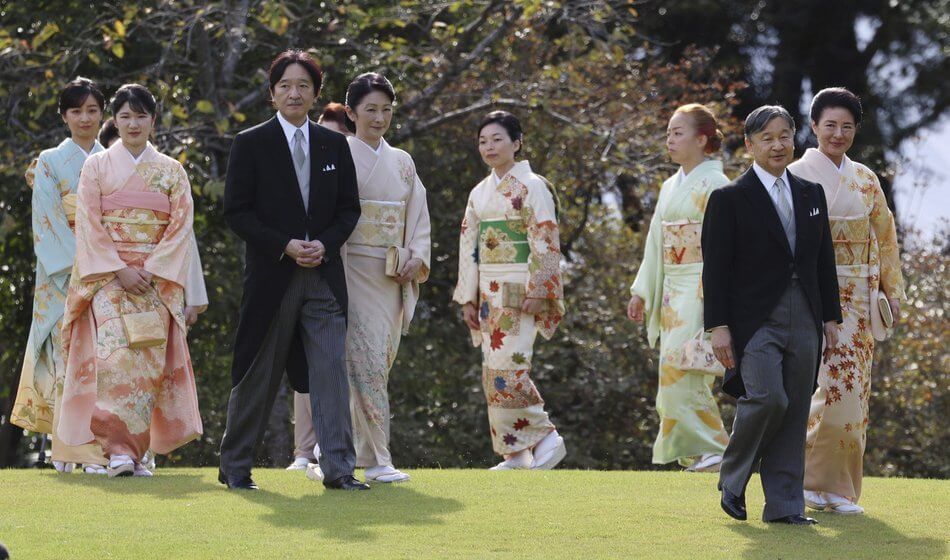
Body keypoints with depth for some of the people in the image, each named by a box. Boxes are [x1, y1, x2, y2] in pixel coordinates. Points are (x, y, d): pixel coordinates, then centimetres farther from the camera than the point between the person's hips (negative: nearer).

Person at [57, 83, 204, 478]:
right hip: (106, 277, -2)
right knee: (115, 353, -18)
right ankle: (118, 449, -22)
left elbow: (181, 227, 4)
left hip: (157, 279, 2)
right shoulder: (97, 166, 8)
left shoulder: (171, 171, 11)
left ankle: (134, 449, -4)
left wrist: (150, 270, -9)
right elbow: (89, 226, 1)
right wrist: (120, 270, -11)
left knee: (151, 359, -9)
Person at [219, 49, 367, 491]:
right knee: (258, 376, 4)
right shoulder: (251, 144, 0)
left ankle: (338, 469, -7)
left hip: (324, 274, 3)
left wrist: (325, 243, -7)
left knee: (331, 369, -6)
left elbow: (349, 208, 12)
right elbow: (236, 211, -4)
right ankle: (234, 466, 17)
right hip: (271, 274, -3)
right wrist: (284, 246, -14)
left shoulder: (334, 145, 10)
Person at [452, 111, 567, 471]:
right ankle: (515, 453, 7)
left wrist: (536, 291, -18)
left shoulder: (531, 187, -5)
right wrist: (468, 298, 10)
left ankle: (546, 438, -6)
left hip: (519, 290, -7)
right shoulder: (480, 193, 15)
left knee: (509, 366, -16)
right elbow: (469, 247, 15)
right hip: (490, 292, 7)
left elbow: (545, 242, -11)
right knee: (495, 369, 3)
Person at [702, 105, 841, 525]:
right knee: (768, 398, -20)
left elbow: (824, 262, 17)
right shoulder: (729, 199, -1)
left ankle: (784, 505, 8)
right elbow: (715, 268, -4)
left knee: (794, 412, 3)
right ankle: (732, 479, 2)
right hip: (755, 319, -5)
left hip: (803, 319, 5)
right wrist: (718, 326, -10)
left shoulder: (811, 195, 14)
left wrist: (831, 318, 12)